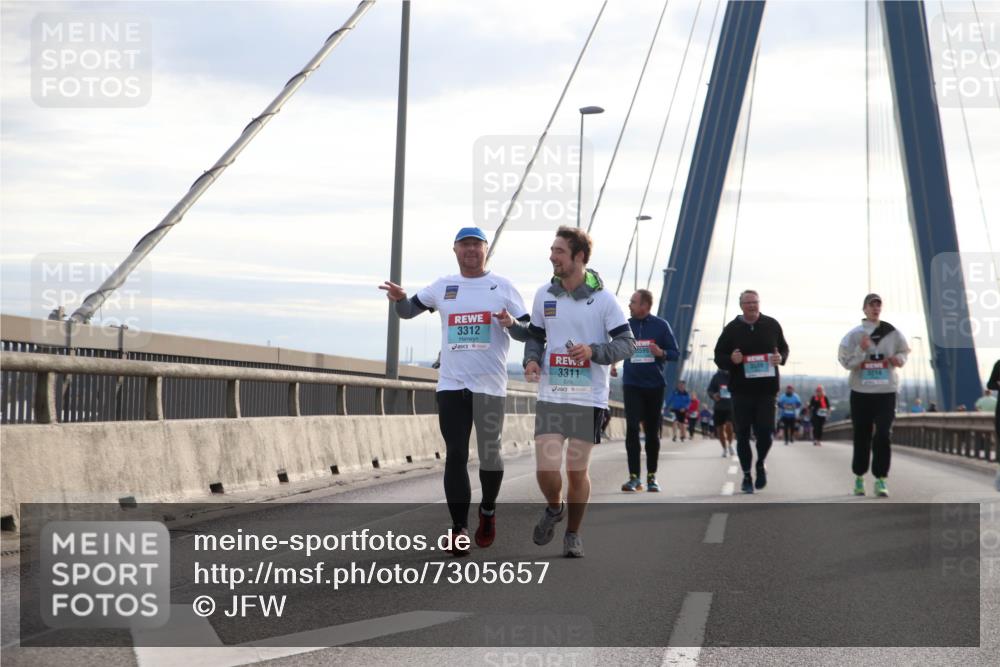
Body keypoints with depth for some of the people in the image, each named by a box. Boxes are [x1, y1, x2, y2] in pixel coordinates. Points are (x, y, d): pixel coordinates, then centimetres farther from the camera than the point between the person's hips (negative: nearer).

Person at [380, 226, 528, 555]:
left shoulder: (502, 287, 4)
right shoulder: (443, 287, 10)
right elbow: (408, 311, 17)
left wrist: (511, 323, -17)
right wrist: (399, 298, -5)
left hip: (490, 385, -2)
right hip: (451, 384, 2)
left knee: (489, 454, 1)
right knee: (455, 456, -1)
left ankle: (488, 510, 28)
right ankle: (459, 528, 3)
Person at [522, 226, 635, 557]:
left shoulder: (602, 298, -5)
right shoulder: (544, 294, 5)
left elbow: (627, 342, -4)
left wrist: (593, 351, -22)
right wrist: (531, 360, -4)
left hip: (589, 397, -2)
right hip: (550, 395, 2)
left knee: (577, 471, 2)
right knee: (546, 469, -9)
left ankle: (573, 533, 24)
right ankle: (553, 508, 25)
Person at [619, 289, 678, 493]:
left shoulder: (661, 326, -1)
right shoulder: (626, 325, 4)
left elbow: (675, 353, 0)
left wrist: (662, 353, -18)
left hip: (654, 385, 0)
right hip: (632, 385, 0)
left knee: (652, 431, 7)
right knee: (632, 428, -11)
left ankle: (651, 476, 17)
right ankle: (634, 477, -9)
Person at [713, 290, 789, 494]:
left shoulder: (772, 325, 6)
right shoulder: (732, 328, 3)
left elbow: (784, 348, 16)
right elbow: (719, 356, 5)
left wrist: (781, 358, -7)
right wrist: (731, 359, -16)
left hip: (766, 389, 0)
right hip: (741, 390, 0)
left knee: (765, 431, -5)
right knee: (743, 434, 2)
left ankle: (760, 464, 23)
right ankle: (747, 475, 14)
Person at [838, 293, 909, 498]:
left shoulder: (893, 333, 3)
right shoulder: (854, 335, 0)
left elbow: (904, 351, 17)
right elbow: (846, 362, -3)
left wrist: (899, 358, -6)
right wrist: (862, 350, -18)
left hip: (886, 391, 0)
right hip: (861, 391, 0)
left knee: (883, 435, -10)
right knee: (861, 436, 7)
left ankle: (880, 479, -7)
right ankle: (859, 477, 22)